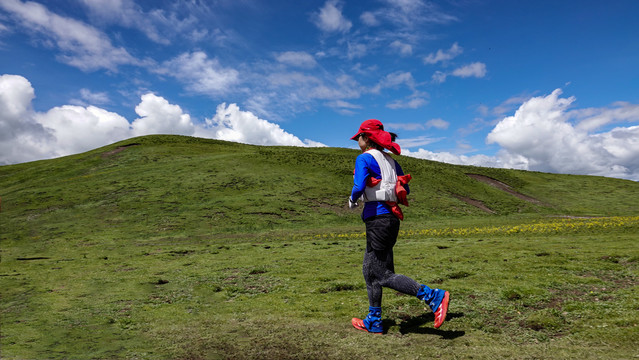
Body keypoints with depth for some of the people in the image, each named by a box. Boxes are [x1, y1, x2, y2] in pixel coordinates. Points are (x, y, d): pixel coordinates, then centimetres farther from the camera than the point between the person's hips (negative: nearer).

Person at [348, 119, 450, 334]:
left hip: (377, 218, -9)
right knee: (369, 271, 17)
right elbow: (405, 189, 17)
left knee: (382, 275, -4)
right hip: (392, 218, 9)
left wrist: (352, 201, 0)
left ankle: (433, 297, -9)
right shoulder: (390, 160, 16)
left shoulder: (364, 158, -6)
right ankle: (374, 322, 24)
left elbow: (359, 187, -19)